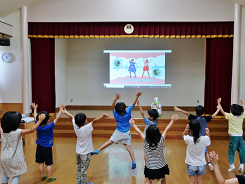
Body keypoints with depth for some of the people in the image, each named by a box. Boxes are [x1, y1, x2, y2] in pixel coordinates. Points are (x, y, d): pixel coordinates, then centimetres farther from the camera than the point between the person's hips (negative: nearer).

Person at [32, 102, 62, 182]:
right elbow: (57, 118, -16)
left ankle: (42, 176, 27)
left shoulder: (38, 126, -9)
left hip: (39, 147, 5)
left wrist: (35, 109, 20)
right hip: (47, 148, -5)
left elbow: (35, 118, 7)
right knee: (48, 164, 7)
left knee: (41, 163, 14)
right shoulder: (49, 127, -22)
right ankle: (49, 178, 16)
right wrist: (60, 110, -6)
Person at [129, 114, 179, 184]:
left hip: (149, 168, 0)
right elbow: (166, 129, -14)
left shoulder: (146, 141, -18)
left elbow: (139, 132, -5)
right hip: (161, 167, 0)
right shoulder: (161, 141, -20)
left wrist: (133, 124, 8)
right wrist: (172, 120, -6)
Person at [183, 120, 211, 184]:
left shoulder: (188, 139, -24)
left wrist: (186, 130, -18)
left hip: (191, 165, -1)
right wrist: (208, 134, 2)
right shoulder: (205, 139, -18)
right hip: (201, 164, 2)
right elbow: (209, 143, 7)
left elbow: (183, 135, 0)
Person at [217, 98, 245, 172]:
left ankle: (231, 165, -3)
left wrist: (219, 103, 12)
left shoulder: (230, 116, -8)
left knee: (231, 151, 4)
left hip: (233, 136, -3)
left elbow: (222, 111, 2)